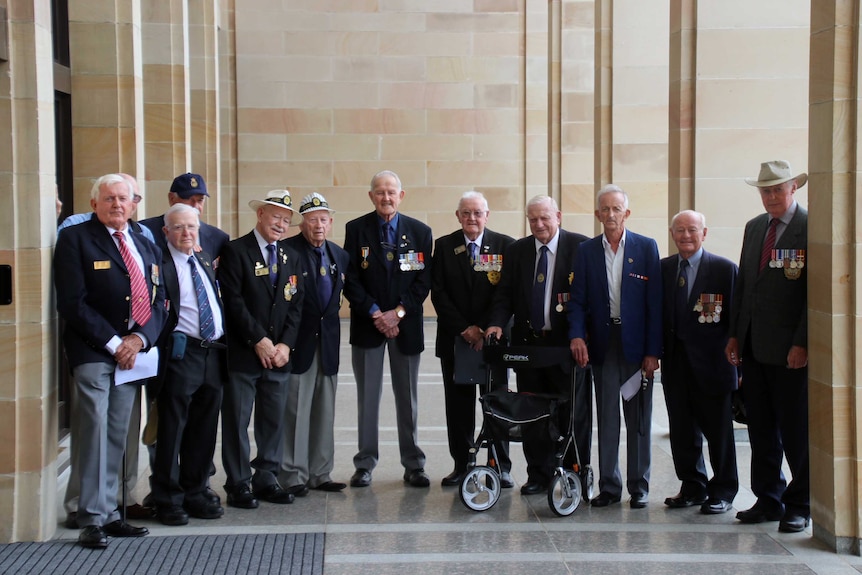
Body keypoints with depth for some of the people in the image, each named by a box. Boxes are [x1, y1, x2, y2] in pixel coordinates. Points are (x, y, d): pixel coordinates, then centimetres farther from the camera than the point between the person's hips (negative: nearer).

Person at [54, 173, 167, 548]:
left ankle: (109, 514, 13)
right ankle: (92, 520, -5)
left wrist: (139, 339, -6)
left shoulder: (147, 247, 17)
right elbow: (72, 303, -10)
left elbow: (158, 301, 12)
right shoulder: (76, 239, -1)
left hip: (132, 350, 5)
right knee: (95, 430, -11)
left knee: (118, 435, 7)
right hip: (92, 351, -5)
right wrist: (113, 343, -13)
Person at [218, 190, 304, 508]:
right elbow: (233, 301, -10)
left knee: (274, 420, 8)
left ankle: (267, 479, 19)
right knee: (237, 421, 0)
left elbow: (297, 303, 9)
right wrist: (259, 341, -13)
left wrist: (285, 344, -4)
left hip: (279, 353, 5)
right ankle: (239, 485, 8)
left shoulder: (292, 257, 14)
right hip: (242, 352, -5)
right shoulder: (235, 251, -3)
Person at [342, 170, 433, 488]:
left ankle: (413, 465, 15)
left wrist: (399, 312, -11)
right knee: (367, 397, 3)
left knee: (407, 398, 7)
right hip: (367, 324, -1)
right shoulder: (356, 229, 2)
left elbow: (424, 280, 0)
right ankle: (365, 464, 12)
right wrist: (375, 313, -12)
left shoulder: (420, 231, 4)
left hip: (406, 324, 1)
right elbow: (350, 279, -3)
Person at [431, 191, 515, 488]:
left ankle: (501, 466, 9)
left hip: (492, 337, -1)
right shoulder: (444, 246, 4)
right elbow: (438, 293, -1)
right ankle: (461, 464, 13)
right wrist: (463, 328, -9)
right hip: (454, 338, 1)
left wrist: (485, 329, -11)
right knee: (458, 404, 5)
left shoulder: (505, 246, 1)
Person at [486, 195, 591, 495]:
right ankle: (539, 475, 19)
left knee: (574, 412, 5)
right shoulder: (516, 251, 9)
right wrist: (497, 323, -11)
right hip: (528, 343, 4)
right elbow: (505, 294, 8)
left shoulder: (580, 246, -3)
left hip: (568, 343, -3)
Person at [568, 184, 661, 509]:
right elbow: (578, 300, 3)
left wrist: (653, 351, -8)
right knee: (606, 417, 7)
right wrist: (577, 335, -15)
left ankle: (639, 487, 15)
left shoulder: (646, 248, 0)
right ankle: (609, 485, 16)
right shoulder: (587, 251, 6)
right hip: (602, 344, 2)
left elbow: (655, 301, -3)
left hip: (636, 344, -2)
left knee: (638, 418, 5)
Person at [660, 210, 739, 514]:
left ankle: (723, 491, 18)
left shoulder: (725, 269, -2)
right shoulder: (663, 269, 9)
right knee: (682, 430, 10)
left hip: (711, 361, -4)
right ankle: (693, 487, 24)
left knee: (718, 430, 5)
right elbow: (658, 314, 10)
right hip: (675, 361, 4)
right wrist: (655, 351, 2)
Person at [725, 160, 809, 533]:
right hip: (754, 347, 6)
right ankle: (768, 499, 23)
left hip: (790, 350, -6)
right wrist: (734, 334, 11)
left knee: (796, 430, 4)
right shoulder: (754, 227, 13)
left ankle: (800, 505, 16)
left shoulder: (813, 229, -8)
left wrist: (802, 343, -16)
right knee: (761, 428, 12)